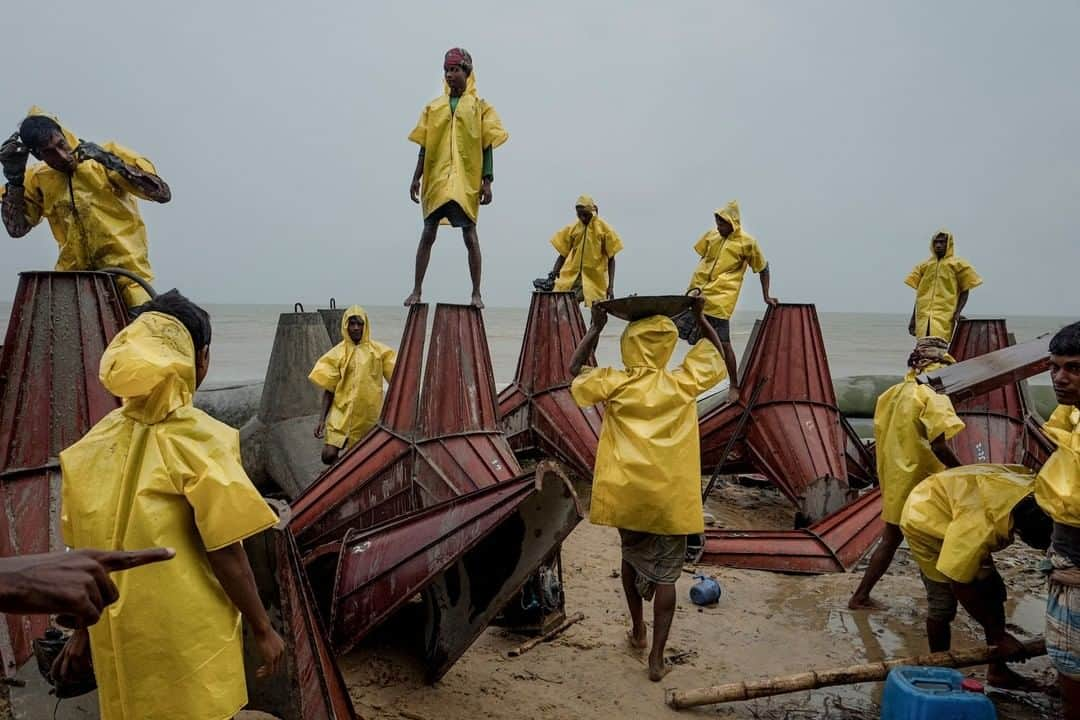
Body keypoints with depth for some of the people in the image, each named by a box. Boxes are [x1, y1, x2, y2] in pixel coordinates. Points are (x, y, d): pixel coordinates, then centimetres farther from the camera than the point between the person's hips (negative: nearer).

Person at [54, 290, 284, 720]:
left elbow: (86, 549, 5)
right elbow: (226, 554, -16)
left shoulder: (96, 442, -2)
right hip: (189, 642, -5)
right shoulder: (198, 439, -18)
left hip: (117, 640, 5)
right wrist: (263, 629, -5)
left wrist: (84, 630, 17)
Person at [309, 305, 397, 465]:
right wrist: (322, 419, -4)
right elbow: (329, 389, 2)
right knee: (329, 455, -13)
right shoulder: (337, 353, 0)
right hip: (342, 413, 0)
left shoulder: (378, 350, 1)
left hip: (369, 416, 1)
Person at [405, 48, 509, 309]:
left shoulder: (480, 106, 7)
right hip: (436, 180, 3)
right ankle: (417, 290, 8)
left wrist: (487, 181, -6)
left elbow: (487, 147, 3)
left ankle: (476, 294, 4)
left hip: (467, 182, -2)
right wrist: (416, 178, 5)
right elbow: (424, 147, 13)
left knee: (470, 235, -2)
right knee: (428, 234, 2)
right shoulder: (434, 107, 14)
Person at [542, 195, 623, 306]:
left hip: (595, 279, -2)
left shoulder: (604, 229, -2)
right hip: (571, 277, 3)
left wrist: (610, 286, -6)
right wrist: (554, 272, -9)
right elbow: (563, 254, 9)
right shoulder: (572, 229, 5)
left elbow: (610, 259, -1)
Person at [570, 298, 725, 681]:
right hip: (671, 494, -1)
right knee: (665, 572, 7)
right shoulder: (684, 381, -4)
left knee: (632, 556, 24)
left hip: (627, 492, 1)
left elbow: (575, 370, 11)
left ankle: (637, 631, 37)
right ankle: (657, 657, 9)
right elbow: (714, 351, 13)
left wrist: (596, 327, 12)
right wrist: (699, 317, 20)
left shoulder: (615, 383, -6)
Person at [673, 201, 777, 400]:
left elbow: (763, 269, 6)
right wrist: (695, 286, 11)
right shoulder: (711, 235, 10)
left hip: (722, 298, -5)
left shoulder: (747, 242, -3)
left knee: (723, 342, -4)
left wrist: (766, 297, 7)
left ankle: (734, 385, 10)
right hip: (699, 293, 6)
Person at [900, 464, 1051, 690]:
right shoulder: (982, 527, -42)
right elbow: (959, 584, -31)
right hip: (926, 520, -8)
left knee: (993, 591, 4)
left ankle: (998, 670, 15)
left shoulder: (1035, 492, -23)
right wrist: (998, 634, -22)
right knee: (943, 599, -12)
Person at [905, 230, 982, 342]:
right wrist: (913, 319, 14)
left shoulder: (958, 264, 8)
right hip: (923, 316, 4)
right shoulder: (924, 266, 19)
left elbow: (964, 291, 7)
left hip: (945, 316, -4)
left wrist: (958, 312, -8)